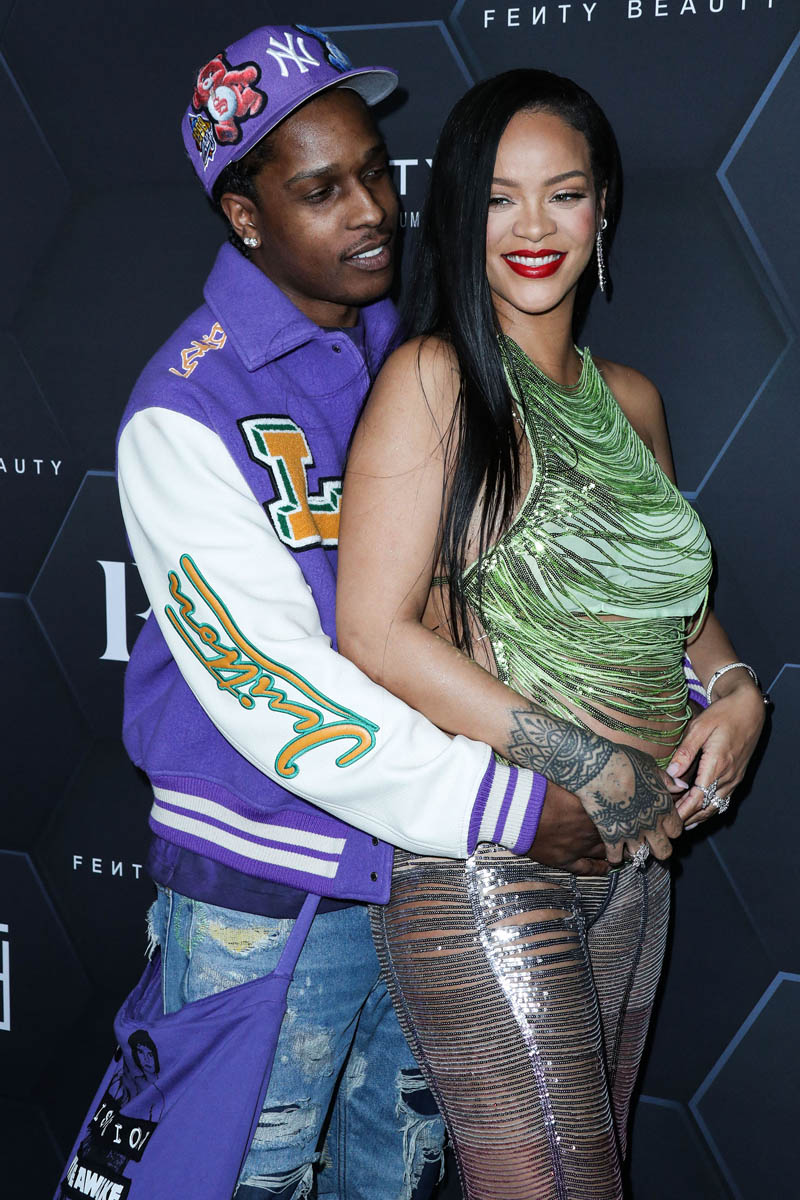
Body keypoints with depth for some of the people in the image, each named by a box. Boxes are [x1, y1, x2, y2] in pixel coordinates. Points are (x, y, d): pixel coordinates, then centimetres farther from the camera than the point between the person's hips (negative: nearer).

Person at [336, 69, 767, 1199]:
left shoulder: (629, 399, 12)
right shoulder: (433, 377, -9)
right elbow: (374, 634, -16)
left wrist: (735, 686, 3)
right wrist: (588, 767, -16)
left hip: (633, 858, 7)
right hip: (482, 859, -7)